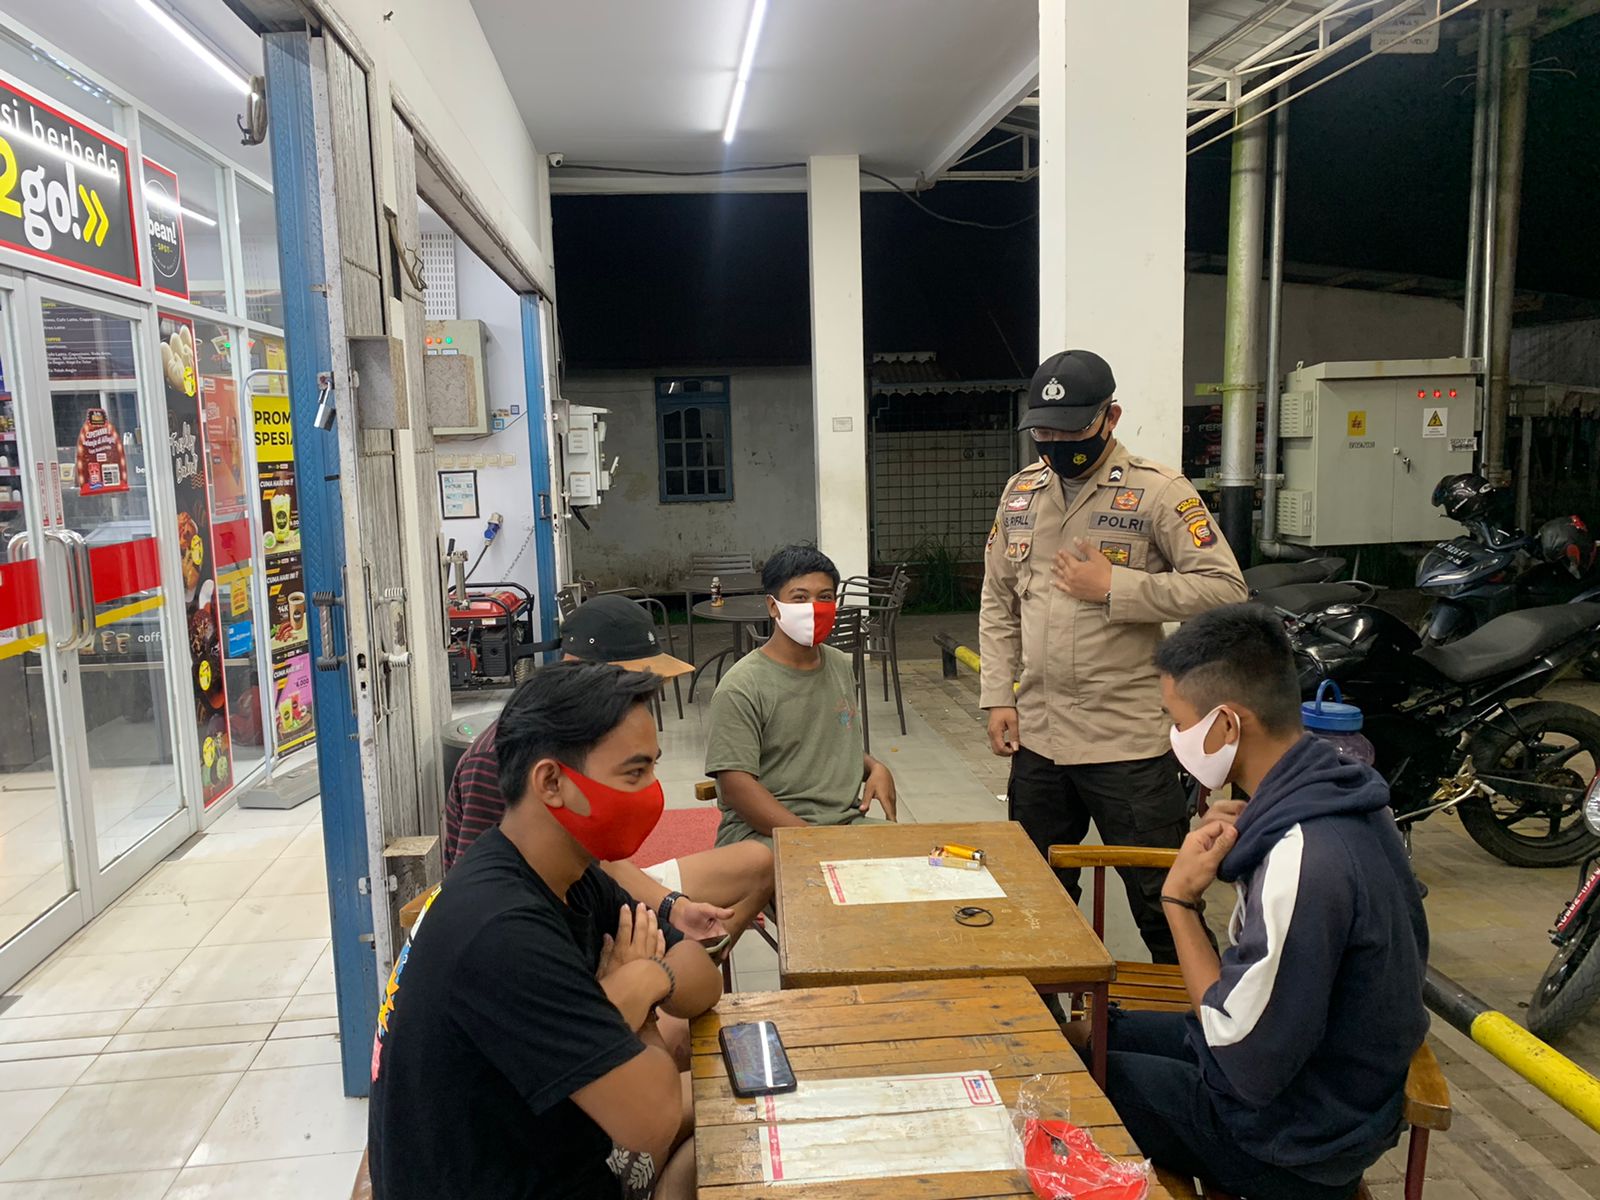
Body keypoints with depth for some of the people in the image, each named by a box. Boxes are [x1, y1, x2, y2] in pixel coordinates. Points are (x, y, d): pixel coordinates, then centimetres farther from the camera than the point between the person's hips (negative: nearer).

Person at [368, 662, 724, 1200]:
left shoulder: (570, 877, -4)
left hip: (540, 1155, 8)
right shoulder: (503, 931, -30)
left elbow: (702, 980, 2)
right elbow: (651, 1122, -31)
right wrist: (636, 994, -13)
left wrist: (650, 976, -19)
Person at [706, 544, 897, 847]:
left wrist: (875, 768, 7)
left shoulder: (840, 665, 14)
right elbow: (735, 787, -16)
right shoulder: (741, 687, -10)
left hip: (846, 821, 8)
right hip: (763, 832, -8)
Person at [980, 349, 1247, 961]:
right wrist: (998, 696, 6)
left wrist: (1113, 585, -20)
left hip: (1129, 739, -6)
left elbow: (1225, 588, -16)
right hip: (1036, 735, 6)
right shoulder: (1021, 491, 9)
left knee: (1162, 902, 5)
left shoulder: (1157, 490, -9)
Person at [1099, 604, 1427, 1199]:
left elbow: (1249, 1065, -28)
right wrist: (1243, 841, -9)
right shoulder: (1337, 793, -5)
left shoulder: (1302, 864, -35)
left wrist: (1179, 899, -22)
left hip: (1295, 1148, -8)